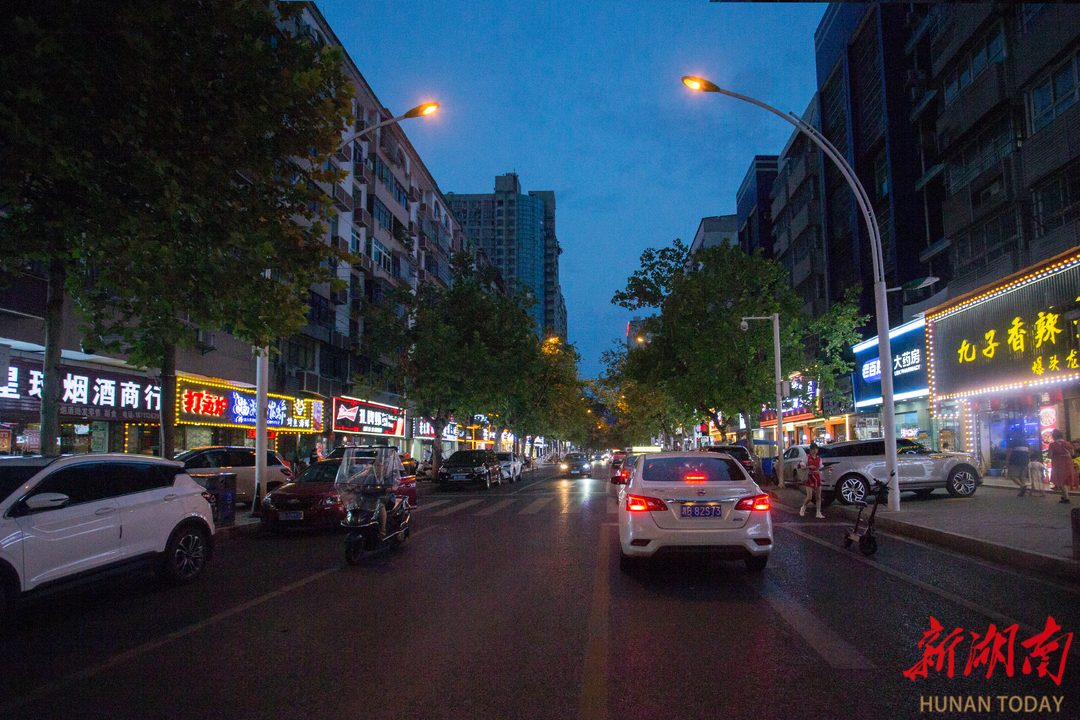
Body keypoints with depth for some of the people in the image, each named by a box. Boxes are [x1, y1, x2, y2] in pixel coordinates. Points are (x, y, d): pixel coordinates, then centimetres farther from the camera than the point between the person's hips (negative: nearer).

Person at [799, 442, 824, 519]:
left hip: (817, 478, 5)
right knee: (809, 497, -7)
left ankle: (818, 513, 8)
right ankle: (803, 508, 18)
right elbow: (802, 467, -9)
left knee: (818, 497, 2)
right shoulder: (807, 457, -3)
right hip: (809, 478, -4)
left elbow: (820, 469, 17)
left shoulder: (819, 458, 11)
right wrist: (809, 467, -26)